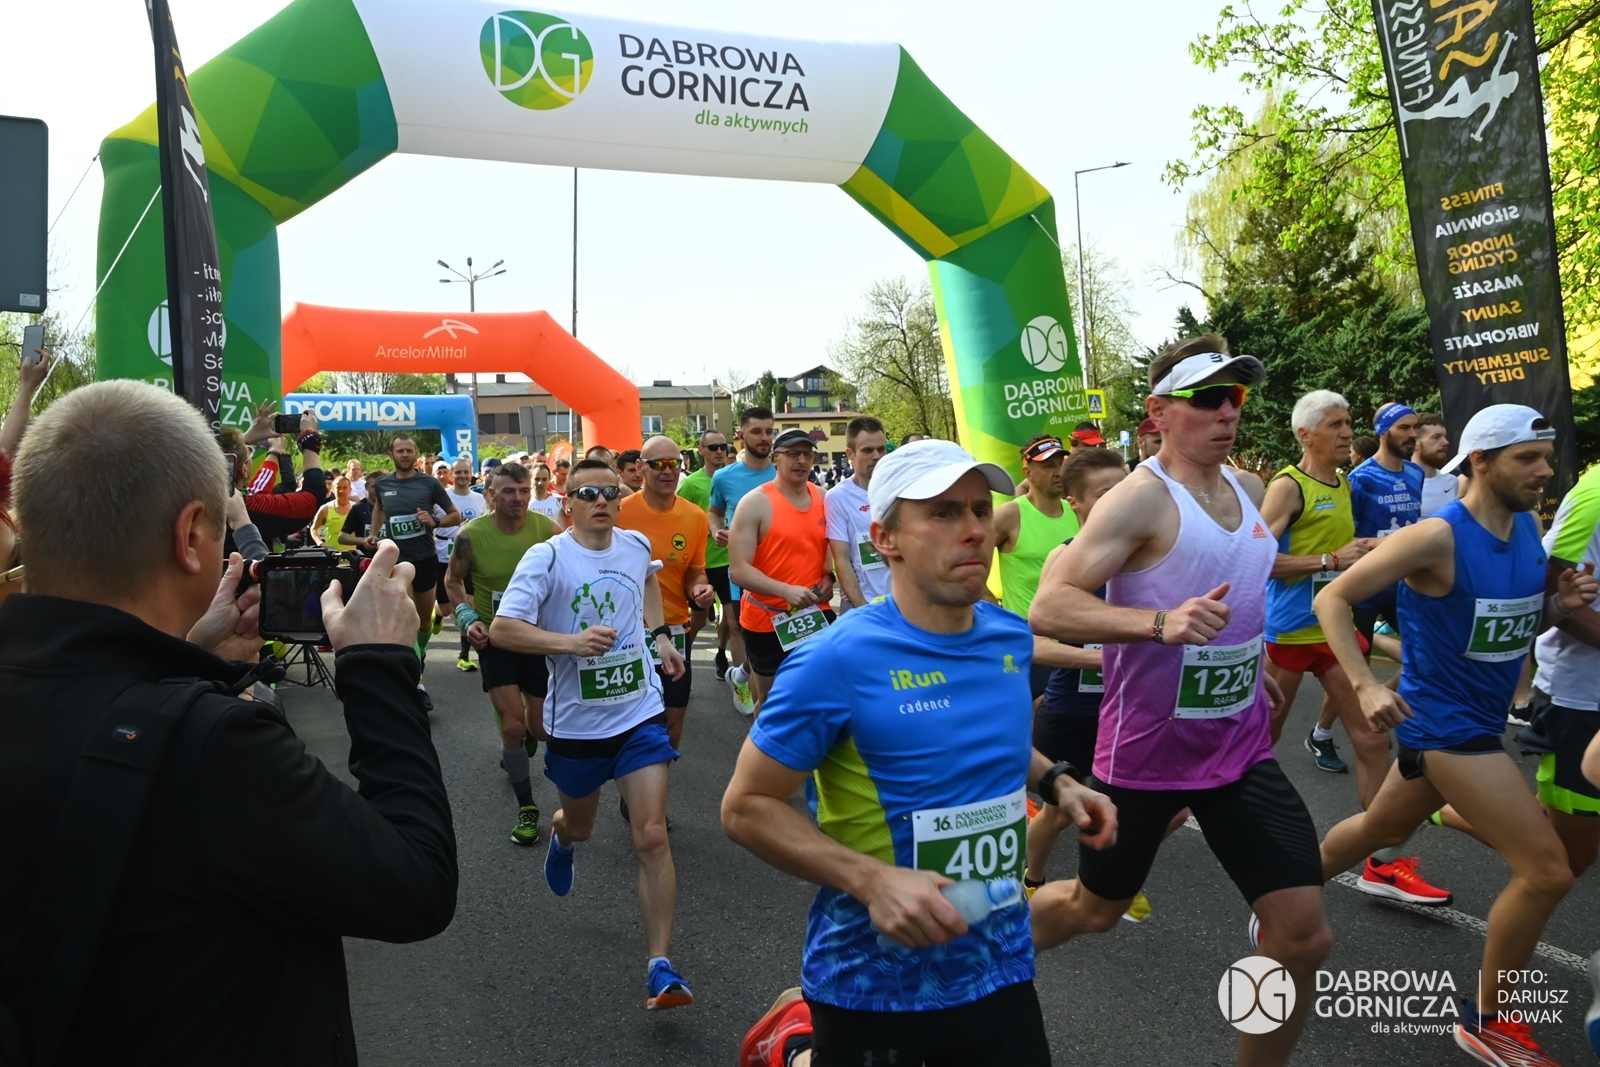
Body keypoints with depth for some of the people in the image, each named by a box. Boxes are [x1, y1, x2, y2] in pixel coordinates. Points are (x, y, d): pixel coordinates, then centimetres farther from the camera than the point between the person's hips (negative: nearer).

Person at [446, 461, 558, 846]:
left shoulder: (547, 529, -15)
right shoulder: (471, 535, -16)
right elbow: (453, 581, 1)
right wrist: (468, 617, -14)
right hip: (495, 637, -1)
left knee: (539, 727, 9)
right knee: (513, 726, -11)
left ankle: (512, 752, 48)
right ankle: (526, 806, 9)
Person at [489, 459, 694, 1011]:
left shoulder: (638, 545, 0)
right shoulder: (547, 558, -13)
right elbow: (501, 628, -20)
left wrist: (660, 634, 14)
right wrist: (571, 642, -31)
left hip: (640, 714, 2)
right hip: (575, 723, -1)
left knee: (652, 836, -8)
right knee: (580, 825, 22)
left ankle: (660, 968, -2)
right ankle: (560, 838, 62)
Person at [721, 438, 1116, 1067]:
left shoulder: (1012, 640, -1)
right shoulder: (838, 660, -20)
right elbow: (746, 807, -15)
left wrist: (1054, 783, 2)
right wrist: (872, 881, -26)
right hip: (873, 984, -5)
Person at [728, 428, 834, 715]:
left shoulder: (823, 498, 5)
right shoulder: (755, 503, -12)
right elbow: (738, 569, -17)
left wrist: (828, 577, 0)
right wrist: (786, 590, -27)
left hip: (816, 614, 5)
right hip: (768, 620, -4)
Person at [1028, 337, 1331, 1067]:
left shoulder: (1249, 488, 5)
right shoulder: (1141, 497, -19)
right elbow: (1047, 608, -29)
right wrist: (1162, 624, -41)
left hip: (1241, 749, 6)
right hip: (1145, 752, -6)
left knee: (1304, 935, 1)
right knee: (1094, 909, 15)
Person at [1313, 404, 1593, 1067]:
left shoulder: (1529, 529, 3)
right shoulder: (1437, 538, -21)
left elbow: (1515, 623, 15)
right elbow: (1332, 599, -20)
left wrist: (1561, 605, -7)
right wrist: (1365, 686, -31)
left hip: (1477, 721, 9)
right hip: (1444, 723, -9)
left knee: (1382, 829, 24)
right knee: (1546, 870, -9)